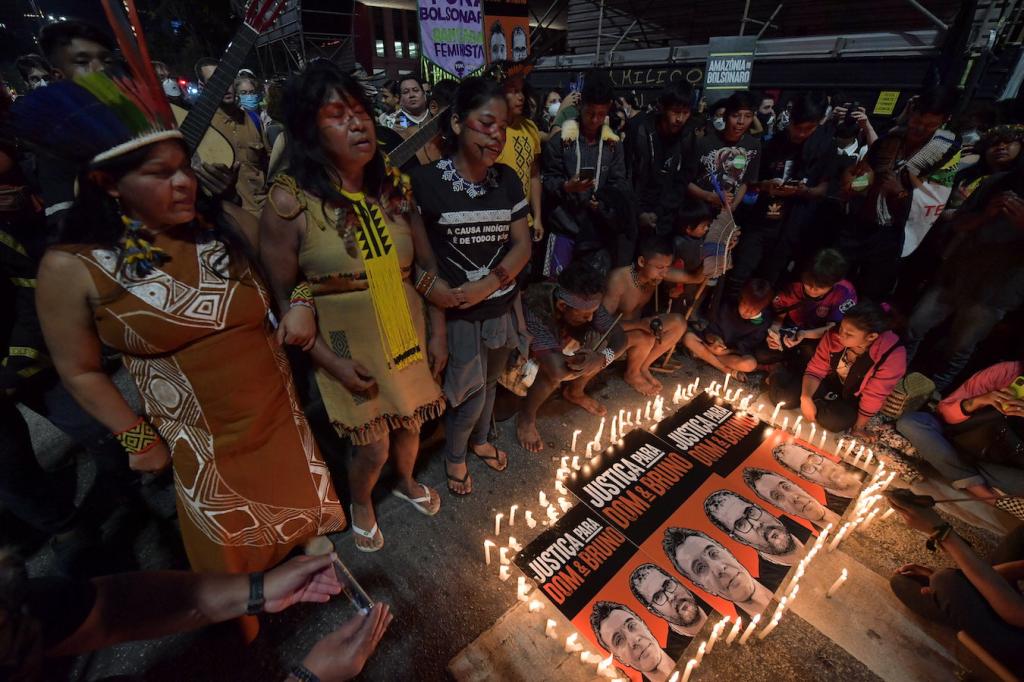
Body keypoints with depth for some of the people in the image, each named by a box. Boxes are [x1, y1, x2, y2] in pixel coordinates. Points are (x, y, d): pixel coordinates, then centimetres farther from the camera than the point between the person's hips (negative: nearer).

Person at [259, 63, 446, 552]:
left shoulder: (393, 187, -3)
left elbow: (427, 264, 2)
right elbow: (283, 294, -10)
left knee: (409, 423, 22)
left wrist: (438, 333, 1)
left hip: (408, 336, 4)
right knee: (373, 448, 10)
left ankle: (407, 482, 57)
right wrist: (332, 363, -13)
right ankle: (361, 504, 47)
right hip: (347, 347, -3)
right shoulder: (291, 201, -14)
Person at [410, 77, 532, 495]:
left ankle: (479, 440, 51)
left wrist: (488, 285, -15)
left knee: (489, 381, 22)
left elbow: (523, 244, -1)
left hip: (500, 306, 5)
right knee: (469, 393, 6)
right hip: (455, 312, -4)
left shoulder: (507, 179, 1)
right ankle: (454, 455, 37)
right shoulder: (426, 181, -13)